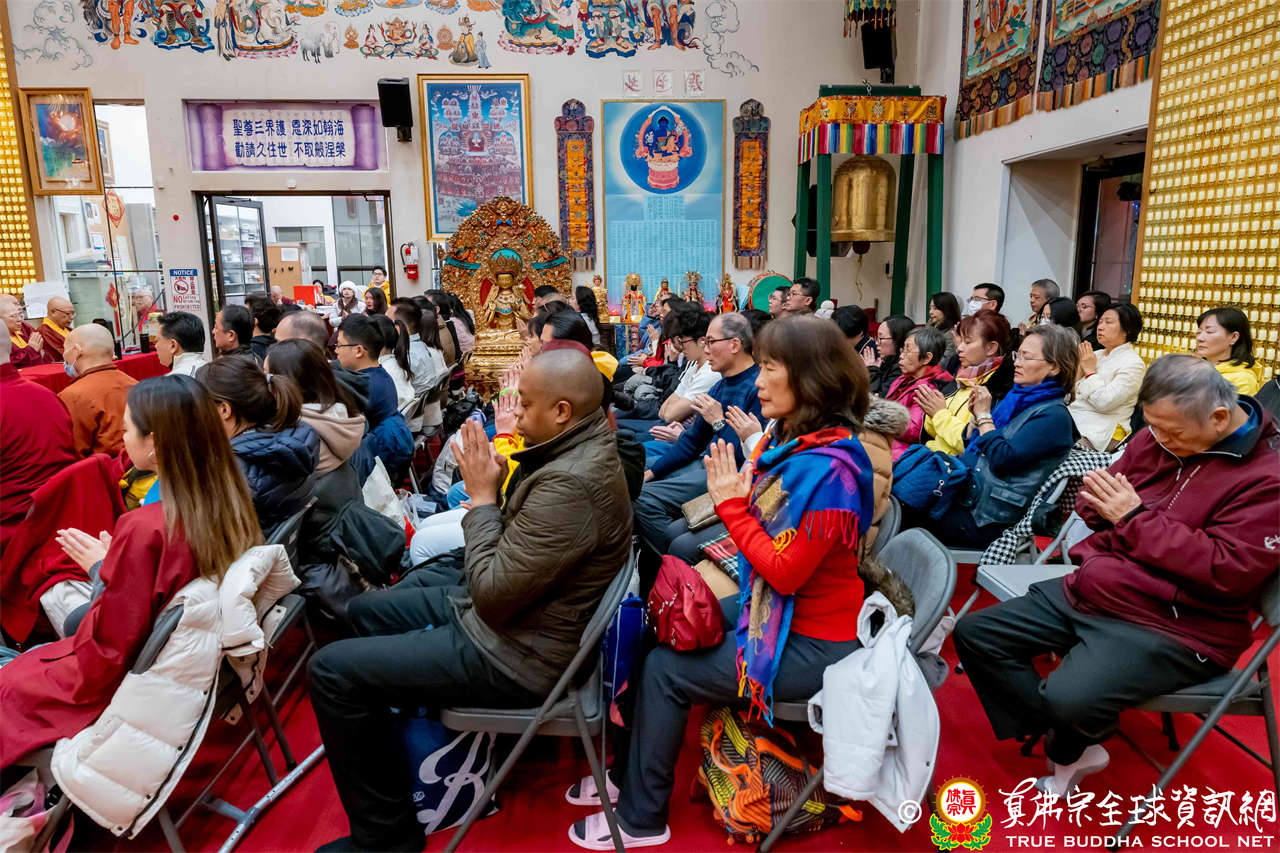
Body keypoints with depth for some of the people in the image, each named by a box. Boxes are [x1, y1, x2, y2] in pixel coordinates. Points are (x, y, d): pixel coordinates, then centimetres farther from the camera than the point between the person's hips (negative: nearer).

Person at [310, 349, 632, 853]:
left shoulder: (571, 482, -31)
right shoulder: (581, 444, 1)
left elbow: (492, 594, -27)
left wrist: (482, 497, -17)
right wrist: (495, 486, -6)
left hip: (513, 654, -10)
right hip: (511, 614, 10)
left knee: (332, 670, -7)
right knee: (365, 611, 21)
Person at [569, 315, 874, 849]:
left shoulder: (829, 468, -28)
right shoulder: (787, 440, 1)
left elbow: (786, 572, -26)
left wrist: (733, 505, -21)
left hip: (810, 643, -9)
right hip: (769, 604, 9)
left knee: (663, 669, -6)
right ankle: (629, 774, 27)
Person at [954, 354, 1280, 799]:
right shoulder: (1156, 437, 4)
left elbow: (1229, 573, -23)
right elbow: (1098, 509, 15)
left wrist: (1138, 517, -23)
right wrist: (1100, 499, -10)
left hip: (1175, 626, -7)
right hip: (1088, 592, 8)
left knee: (1067, 697, -31)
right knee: (974, 633, 1)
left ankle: (1068, 748, 9)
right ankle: (1075, 747, 3)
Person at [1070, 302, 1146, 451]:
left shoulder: (1134, 364, -3)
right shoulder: (1096, 355, 18)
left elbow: (1104, 403, -15)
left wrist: (1090, 371, -4)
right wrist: (1079, 367, 4)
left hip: (1100, 429, -7)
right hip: (1072, 416, 7)